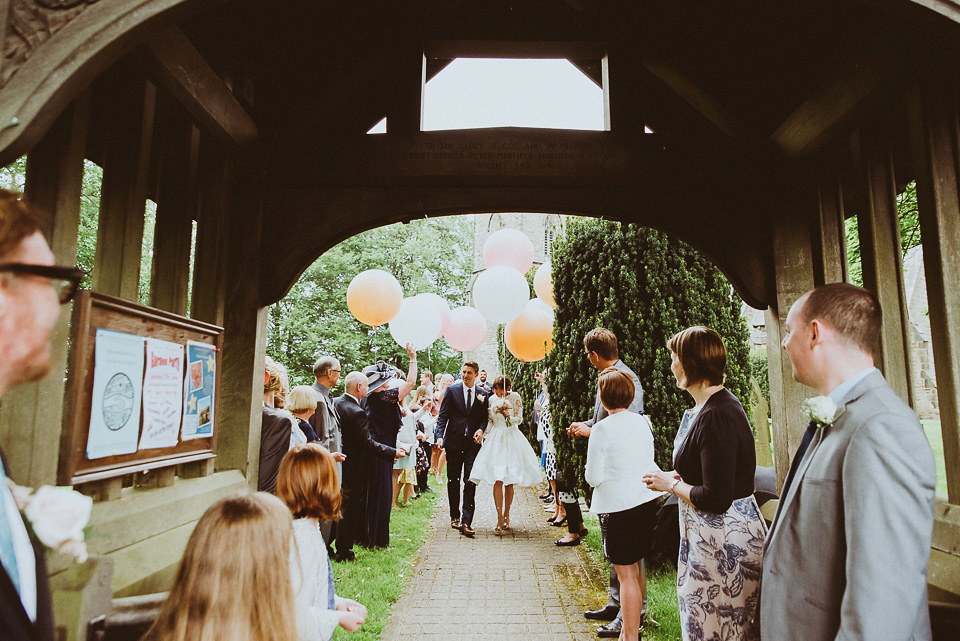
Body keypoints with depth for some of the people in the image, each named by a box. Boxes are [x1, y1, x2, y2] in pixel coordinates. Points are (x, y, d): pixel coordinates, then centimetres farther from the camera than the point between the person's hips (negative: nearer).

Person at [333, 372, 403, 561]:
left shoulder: (335, 403, -1)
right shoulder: (357, 412, -27)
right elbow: (368, 443, -25)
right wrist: (393, 452, -17)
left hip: (339, 463, 9)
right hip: (353, 469, -9)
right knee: (349, 509, 4)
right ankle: (343, 551, 15)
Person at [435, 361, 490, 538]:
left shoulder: (483, 394, 7)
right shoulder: (452, 390, 3)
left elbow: (485, 417, 10)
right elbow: (443, 415, 0)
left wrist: (481, 429, -10)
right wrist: (440, 436, -12)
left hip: (473, 443, 0)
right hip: (454, 441, 0)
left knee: (471, 482, -6)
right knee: (453, 480, 10)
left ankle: (466, 522, -3)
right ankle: (455, 516, 27)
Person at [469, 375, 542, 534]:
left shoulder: (515, 397, 0)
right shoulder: (492, 400, 8)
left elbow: (520, 419, -1)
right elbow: (489, 421, 12)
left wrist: (509, 417, -19)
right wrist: (482, 434, -2)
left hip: (511, 439, -1)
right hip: (495, 439, 1)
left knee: (509, 482, 5)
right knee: (497, 481, -8)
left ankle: (506, 515, 21)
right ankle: (500, 520, -6)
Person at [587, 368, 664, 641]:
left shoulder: (602, 429, -15)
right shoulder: (643, 422, 2)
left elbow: (594, 478, -14)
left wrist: (588, 470, 9)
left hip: (618, 507, -7)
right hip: (648, 501, 7)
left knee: (626, 575, 2)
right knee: (636, 569, 20)